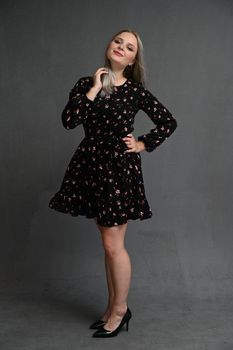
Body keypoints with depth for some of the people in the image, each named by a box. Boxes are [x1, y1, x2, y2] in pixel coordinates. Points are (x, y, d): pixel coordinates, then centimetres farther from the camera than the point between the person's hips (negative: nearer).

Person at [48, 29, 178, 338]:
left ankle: (120, 309, 20)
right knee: (109, 242, 14)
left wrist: (143, 144, -1)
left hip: (120, 168, -4)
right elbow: (68, 120, -11)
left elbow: (169, 122, 6)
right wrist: (94, 89, -11)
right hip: (91, 166, 4)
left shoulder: (135, 91, -2)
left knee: (113, 244, 0)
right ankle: (113, 307, 28)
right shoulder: (86, 84, 5)